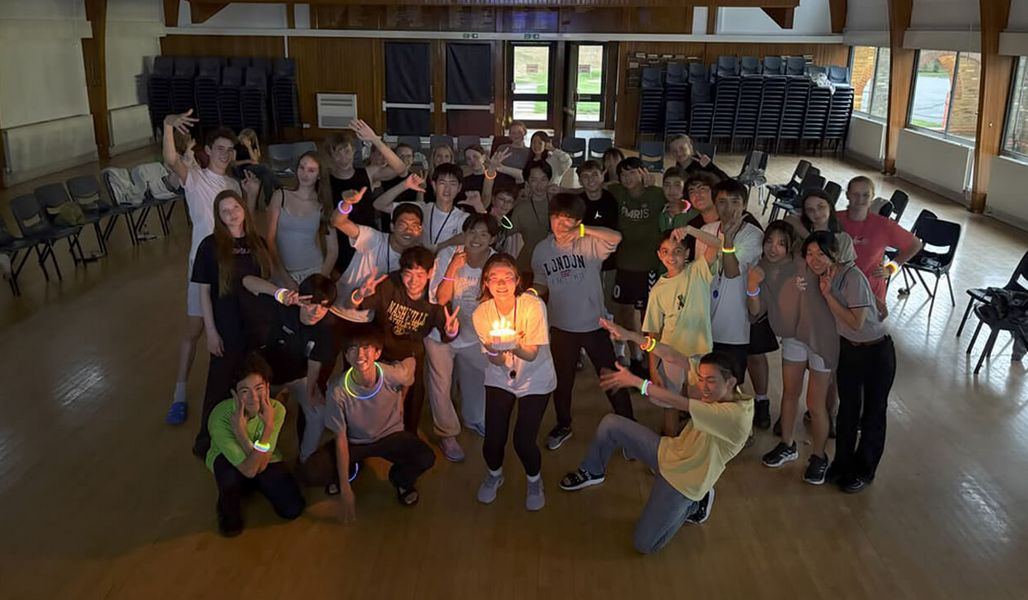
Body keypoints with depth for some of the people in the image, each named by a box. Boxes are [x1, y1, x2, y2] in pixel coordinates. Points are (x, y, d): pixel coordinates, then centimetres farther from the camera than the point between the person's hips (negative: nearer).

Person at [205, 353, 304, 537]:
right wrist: (268, 428, -47)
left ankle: (254, 486, 15)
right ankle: (229, 510, -3)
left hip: (265, 461, 2)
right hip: (228, 461, -2)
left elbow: (261, 465, -31)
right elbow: (249, 469, -35)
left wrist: (240, 431, -43)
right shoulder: (220, 417, -34)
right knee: (230, 473, -38)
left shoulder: (276, 409, -28)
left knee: (293, 509, -15)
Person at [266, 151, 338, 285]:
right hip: (283, 272, 0)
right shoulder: (281, 196, 2)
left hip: (314, 271, 0)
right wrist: (284, 277, -8)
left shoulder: (323, 206, 2)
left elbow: (333, 250, 2)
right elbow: (270, 239, -1)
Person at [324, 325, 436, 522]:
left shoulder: (394, 374, -27)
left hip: (390, 435, 0)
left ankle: (399, 478, 11)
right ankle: (350, 469, 15)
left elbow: (411, 361, -1)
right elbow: (341, 438, -18)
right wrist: (345, 490, -18)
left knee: (426, 458, -27)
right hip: (354, 442, 0)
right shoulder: (338, 389, -28)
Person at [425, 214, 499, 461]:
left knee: (477, 379, 23)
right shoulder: (447, 255, -20)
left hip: (474, 334, 3)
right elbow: (441, 298, -25)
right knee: (441, 386, 8)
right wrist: (453, 269, -36)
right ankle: (447, 434, 30)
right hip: (440, 332, -3)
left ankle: (474, 420, 51)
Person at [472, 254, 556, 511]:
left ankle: (534, 480, 26)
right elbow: (496, 361, -13)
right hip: (500, 380, 2)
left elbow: (532, 355, -21)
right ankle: (494, 474, 33)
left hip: (534, 381, -2)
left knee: (524, 441, -9)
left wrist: (515, 347, -43)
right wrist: (494, 351, -37)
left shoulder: (533, 306, -23)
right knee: (493, 439, -4)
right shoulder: (481, 313, -14)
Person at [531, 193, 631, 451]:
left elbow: (616, 238, -34)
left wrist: (583, 230, -39)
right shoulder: (542, 250, -1)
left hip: (594, 324, -3)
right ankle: (563, 425, 42)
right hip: (561, 326, 3)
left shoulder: (590, 244, -14)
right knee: (562, 380, 20)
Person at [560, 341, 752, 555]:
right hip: (667, 451, 7)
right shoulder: (720, 391, -10)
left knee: (644, 545, -1)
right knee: (610, 424, 0)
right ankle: (592, 473, 27)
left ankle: (693, 505, 18)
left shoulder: (737, 415, -31)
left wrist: (634, 381, -30)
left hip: (682, 482, -7)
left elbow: (679, 402, -34)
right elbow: (673, 356, -14)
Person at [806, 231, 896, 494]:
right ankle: (843, 463, 34)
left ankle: (864, 471, 29)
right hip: (848, 349, 6)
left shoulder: (852, 277, -27)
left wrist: (828, 294, -27)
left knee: (873, 413, 11)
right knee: (847, 409, 16)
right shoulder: (823, 276, -5)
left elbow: (857, 322, -26)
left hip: (876, 352, -6)